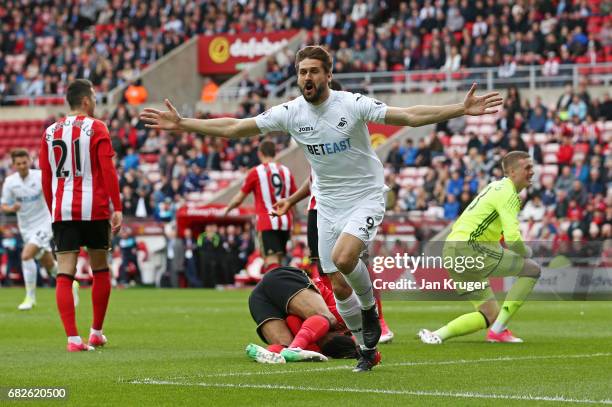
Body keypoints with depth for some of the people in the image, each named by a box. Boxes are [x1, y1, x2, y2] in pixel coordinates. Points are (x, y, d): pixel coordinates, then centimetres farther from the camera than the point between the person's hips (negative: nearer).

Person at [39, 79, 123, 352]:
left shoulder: (50, 132, 10)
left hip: (62, 211, 3)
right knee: (100, 270, 15)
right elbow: (107, 170, -8)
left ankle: (73, 337, -12)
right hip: (94, 209, -3)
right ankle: (96, 332, 21)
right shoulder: (96, 128, -2)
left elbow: (46, 178, 11)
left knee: (64, 275, -2)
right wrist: (117, 208, -6)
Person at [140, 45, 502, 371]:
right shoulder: (290, 113, -6)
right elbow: (233, 128, -2)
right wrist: (181, 124, -6)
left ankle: (369, 306, 1)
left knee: (343, 257, -30)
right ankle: (368, 351, 24)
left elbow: (409, 116, -20)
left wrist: (462, 109, -30)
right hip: (328, 206, 5)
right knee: (339, 288, 5)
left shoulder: (352, 105, -16)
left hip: (365, 197, -4)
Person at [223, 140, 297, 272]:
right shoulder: (286, 171, 8)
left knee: (272, 261, -11)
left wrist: (227, 209, 22)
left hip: (267, 223, -5)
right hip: (285, 222, 5)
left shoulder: (256, 172, -3)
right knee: (278, 262, 12)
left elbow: (239, 199, 4)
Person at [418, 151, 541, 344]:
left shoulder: (497, 187, 22)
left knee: (490, 315, 12)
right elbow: (513, 237, -20)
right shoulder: (508, 193, -10)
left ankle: (438, 335, -1)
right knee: (532, 269, -6)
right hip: (468, 248, -10)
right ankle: (498, 330, -6)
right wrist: (525, 252, 1)